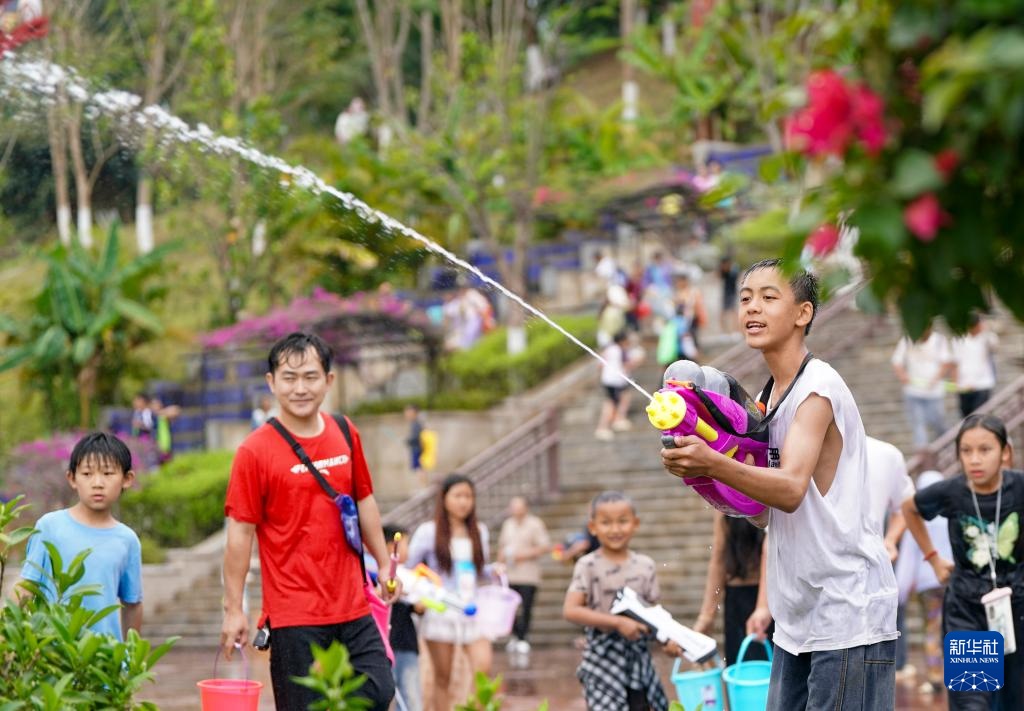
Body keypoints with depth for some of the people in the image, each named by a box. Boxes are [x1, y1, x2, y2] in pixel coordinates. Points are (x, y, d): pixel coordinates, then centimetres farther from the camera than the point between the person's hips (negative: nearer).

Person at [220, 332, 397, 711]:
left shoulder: (346, 435, 6)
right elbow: (240, 533, -9)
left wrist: (384, 562, 20)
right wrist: (233, 609, -10)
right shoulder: (255, 451, -9)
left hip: (352, 606, 5)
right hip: (294, 616, -5)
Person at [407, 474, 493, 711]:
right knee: (443, 677, 3)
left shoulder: (479, 531, 11)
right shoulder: (429, 532, -2)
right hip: (441, 611, -3)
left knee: (483, 668, -15)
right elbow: (410, 569, 2)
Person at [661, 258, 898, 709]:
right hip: (797, 617, 9)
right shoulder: (766, 396, 14)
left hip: (847, 612, -9)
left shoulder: (819, 386, -13)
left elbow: (791, 490, -26)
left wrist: (713, 463, -40)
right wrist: (705, 480, -2)